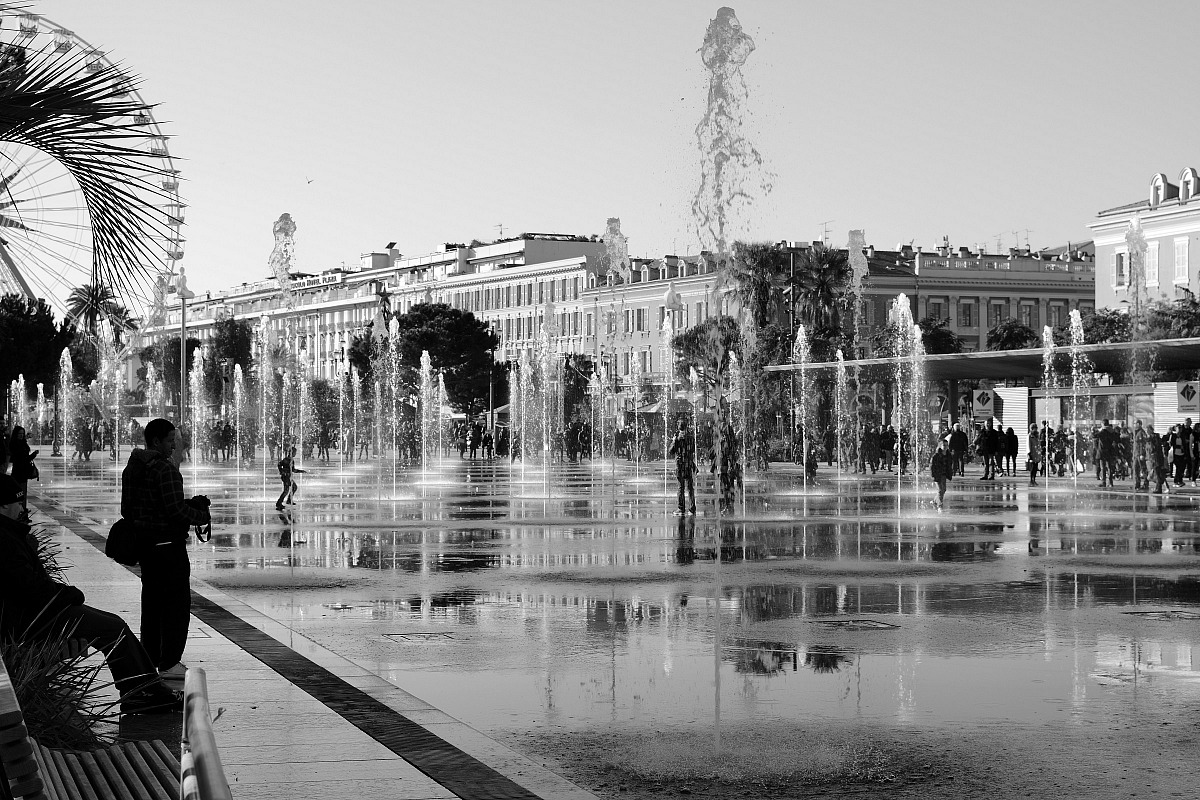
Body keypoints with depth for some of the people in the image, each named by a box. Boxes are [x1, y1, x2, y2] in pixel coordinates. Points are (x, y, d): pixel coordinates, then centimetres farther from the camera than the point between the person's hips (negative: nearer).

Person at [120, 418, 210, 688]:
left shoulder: (132, 467, 11)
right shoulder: (165, 469, -17)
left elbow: (127, 509, 16)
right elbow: (176, 509, -21)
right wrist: (202, 516, -5)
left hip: (144, 542, 9)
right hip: (167, 542, -9)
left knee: (152, 600, 16)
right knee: (177, 602, -3)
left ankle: (150, 658, 20)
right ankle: (169, 663, -4)